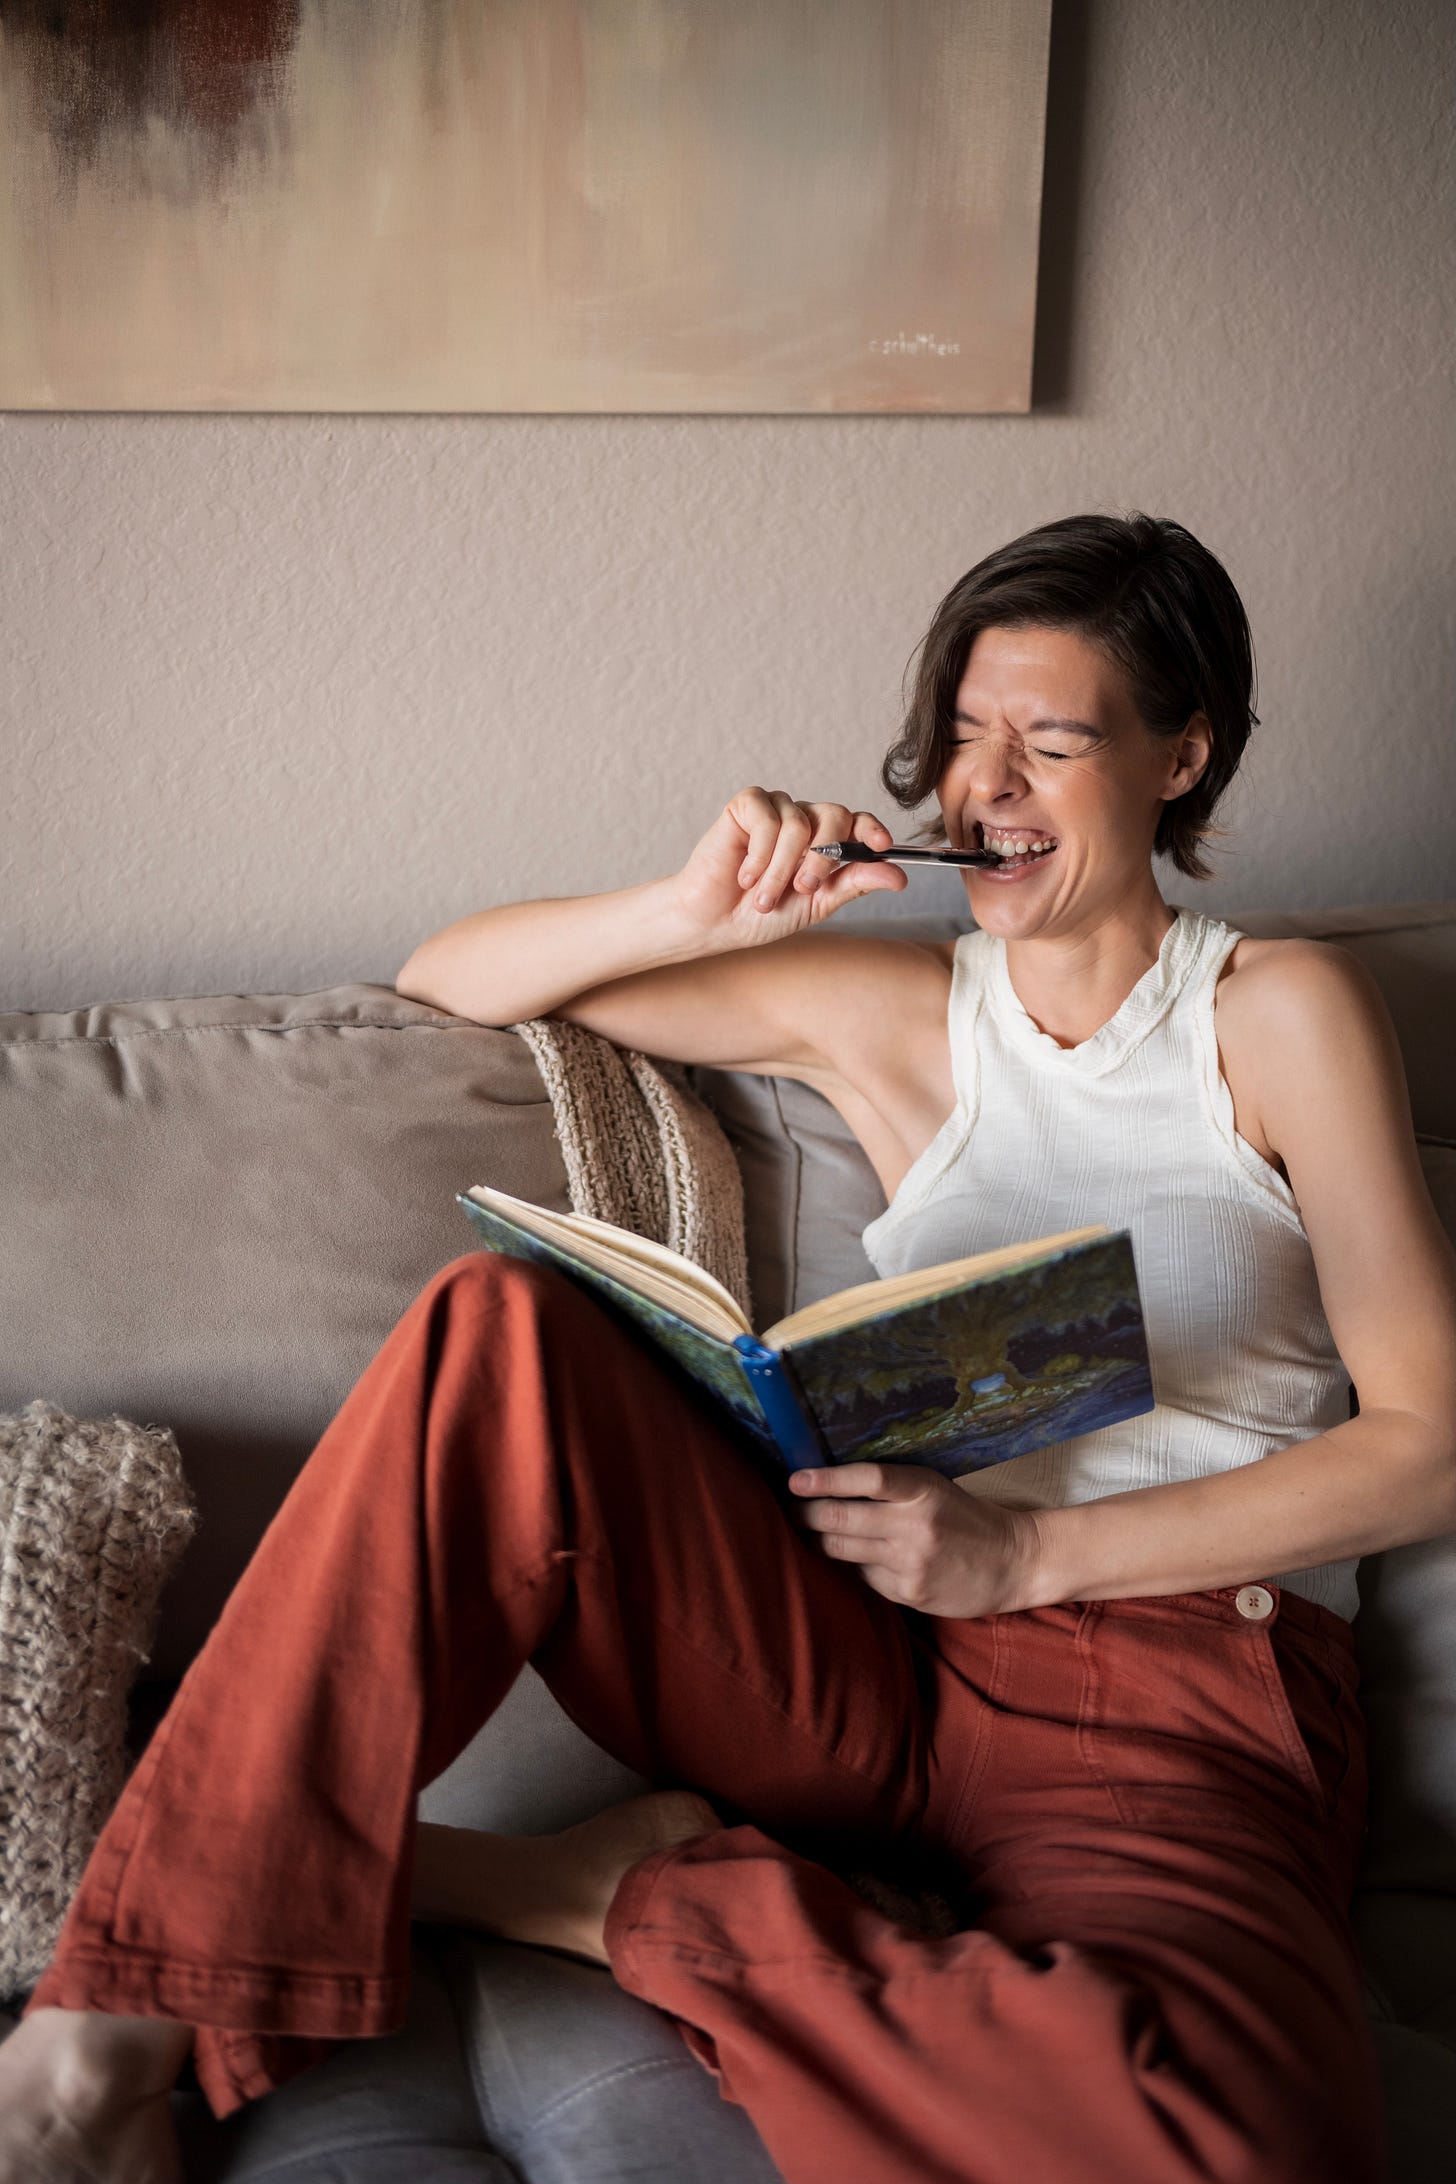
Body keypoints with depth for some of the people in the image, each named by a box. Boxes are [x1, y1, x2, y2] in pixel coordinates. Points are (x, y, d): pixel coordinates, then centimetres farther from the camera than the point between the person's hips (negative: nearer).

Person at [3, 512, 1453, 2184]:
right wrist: (695, 913, -3)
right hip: (867, 1661, 3)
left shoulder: (1280, 1013, 5)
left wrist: (1030, 1554, -9)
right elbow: (447, 979, 16)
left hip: (1188, 1694, -2)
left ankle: (605, 1896, -17)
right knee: (496, 1326, -26)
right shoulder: (881, 1010, 13)